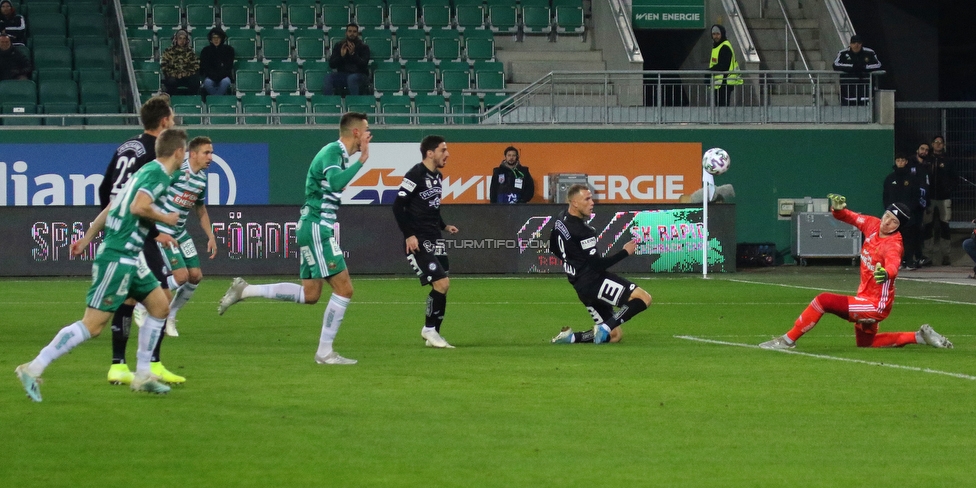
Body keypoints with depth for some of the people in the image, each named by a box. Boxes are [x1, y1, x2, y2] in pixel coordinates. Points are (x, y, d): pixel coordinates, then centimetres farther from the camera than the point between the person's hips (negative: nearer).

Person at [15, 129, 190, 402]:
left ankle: (142, 375, 18)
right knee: (93, 325, -11)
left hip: (129, 258, 10)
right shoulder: (159, 174, -12)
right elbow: (139, 206, -28)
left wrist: (87, 239, 26)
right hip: (118, 258, -10)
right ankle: (33, 369, -11)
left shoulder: (147, 172, 16)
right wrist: (165, 218, -11)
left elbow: (111, 208, 21)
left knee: (160, 306, 14)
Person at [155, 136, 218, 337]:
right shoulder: (177, 171, -19)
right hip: (162, 232, -8)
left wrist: (210, 236, 18)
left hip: (180, 232, 8)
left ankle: (170, 316, 19)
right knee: (181, 276, -15)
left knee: (195, 276, 2)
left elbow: (201, 209, 22)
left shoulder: (202, 177, 7)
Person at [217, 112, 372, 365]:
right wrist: (361, 161, -29)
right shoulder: (333, 152, -15)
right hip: (317, 228, -10)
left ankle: (244, 290, 14)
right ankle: (325, 352, -3)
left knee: (310, 294, 11)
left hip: (315, 228, 10)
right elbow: (336, 183, -34)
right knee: (344, 288, -9)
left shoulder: (337, 152, 14)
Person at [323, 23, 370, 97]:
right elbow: (331, 64, 4)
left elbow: (363, 65, -12)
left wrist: (353, 54, -26)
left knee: (351, 78, -38)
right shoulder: (339, 45, 10)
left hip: (359, 75, -3)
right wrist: (341, 56, -14)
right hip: (342, 74, 3)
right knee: (328, 78, -25)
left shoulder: (363, 47, 1)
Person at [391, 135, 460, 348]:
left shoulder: (437, 176, 13)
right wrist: (409, 235, -20)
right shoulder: (416, 174, -13)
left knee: (443, 286, 5)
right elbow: (398, 205, -16)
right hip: (418, 242, -9)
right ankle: (429, 329, 2)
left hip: (434, 240, 9)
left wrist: (444, 226, 15)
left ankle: (433, 335, 15)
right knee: (441, 284, -15)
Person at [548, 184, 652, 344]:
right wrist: (625, 252, -12)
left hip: (581, 286, 10)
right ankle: (605, 328, -19)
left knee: (615, 335, 13)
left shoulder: (561, 218, 9)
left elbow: (553, 247, 25)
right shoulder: (582, 231, -19)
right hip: (594, 281, -10)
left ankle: (570, 336, 4)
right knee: (644, 298, -17)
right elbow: (597, 264, -19)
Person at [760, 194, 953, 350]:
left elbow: (893, 265, -46)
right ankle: (918, 336, 29)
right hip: (866, 299, 10)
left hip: (876, 305, -10)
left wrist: (886, 273, -70)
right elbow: (848, 217, 9)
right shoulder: (873, 225, -2)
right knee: (865, 342, 27)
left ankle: (788, 340, -7)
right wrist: (837, 209, -15)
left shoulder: (892, 244, -24)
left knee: (823, 300, -19)